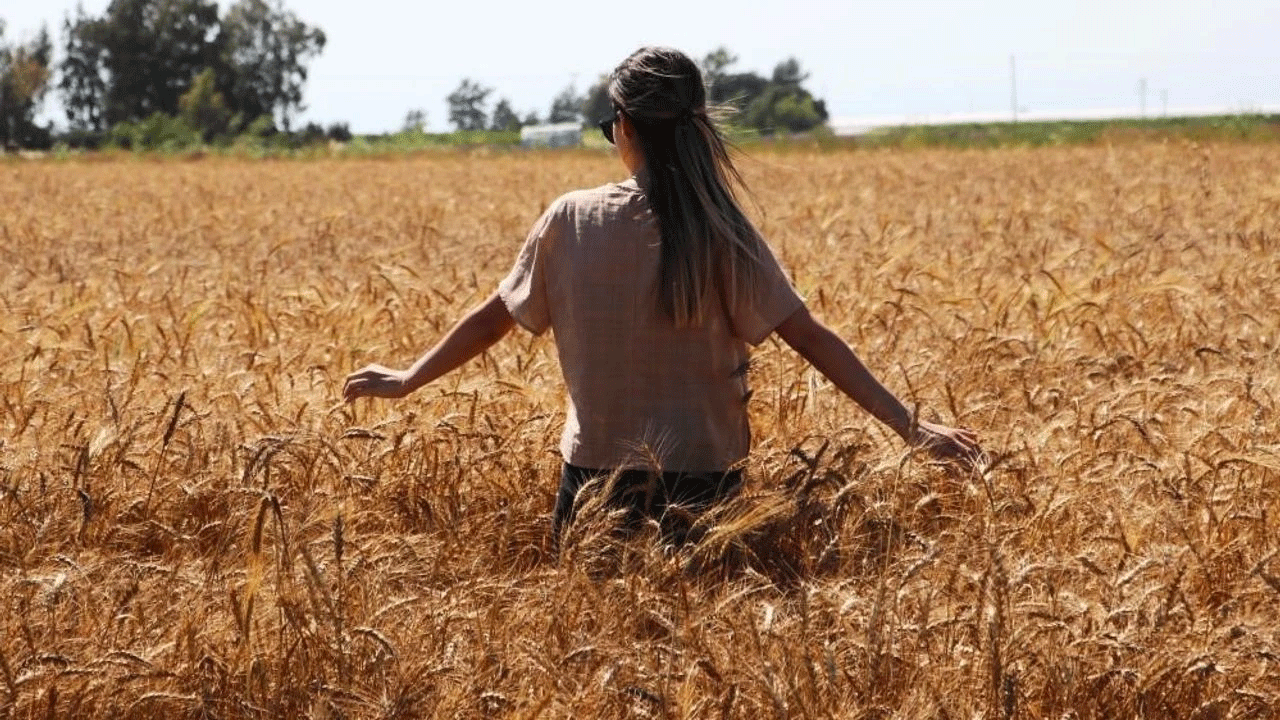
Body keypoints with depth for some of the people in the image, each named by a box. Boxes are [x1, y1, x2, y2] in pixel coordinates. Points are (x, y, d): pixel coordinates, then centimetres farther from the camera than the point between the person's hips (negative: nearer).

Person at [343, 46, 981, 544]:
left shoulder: (571, 220, -4)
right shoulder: (719, 233, -9)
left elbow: (493, 319, 5)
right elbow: (809, 337, -13)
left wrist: (407, 380, 21)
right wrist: (910, 425, -13)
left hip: (594, 481, 1)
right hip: (699, 487, -1)